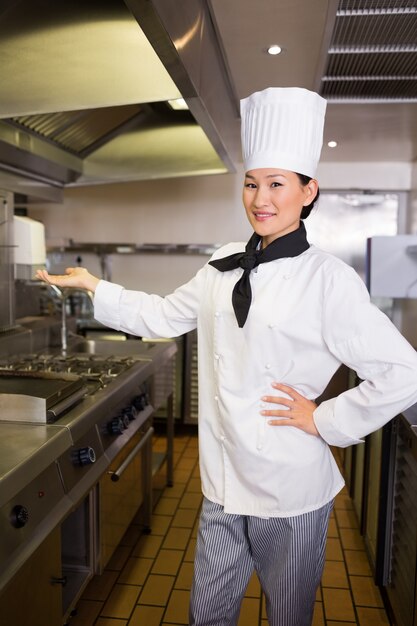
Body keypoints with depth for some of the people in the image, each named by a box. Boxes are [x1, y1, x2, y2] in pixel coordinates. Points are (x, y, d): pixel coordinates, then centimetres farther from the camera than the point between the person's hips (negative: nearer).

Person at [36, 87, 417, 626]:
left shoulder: (328, 280, -17)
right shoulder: (225, 266, 2)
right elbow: (162, 316, 11)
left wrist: (324, 420, -13)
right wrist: (93, 286, 8)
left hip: (290, 493, -4)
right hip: (223, 483, 5)